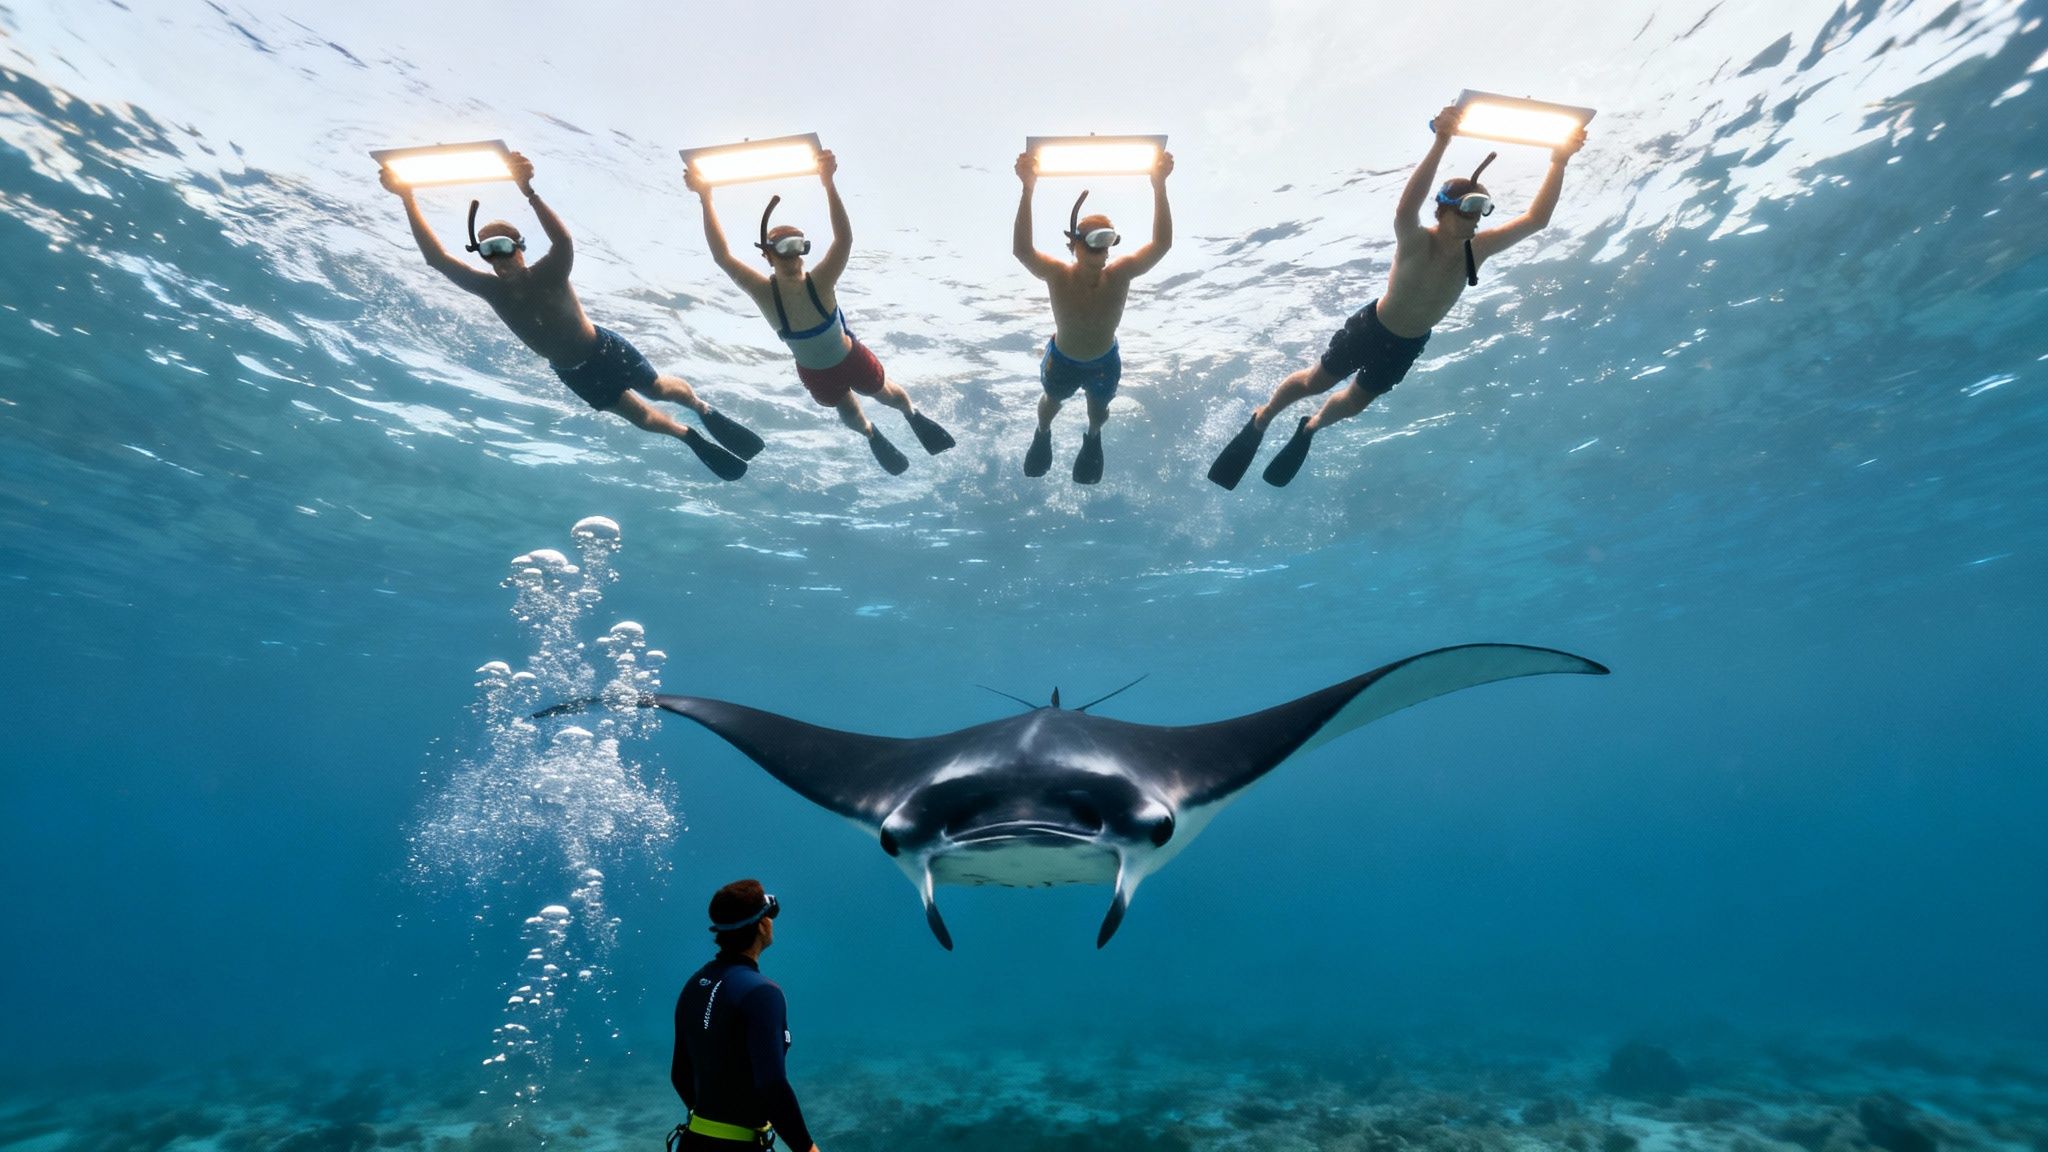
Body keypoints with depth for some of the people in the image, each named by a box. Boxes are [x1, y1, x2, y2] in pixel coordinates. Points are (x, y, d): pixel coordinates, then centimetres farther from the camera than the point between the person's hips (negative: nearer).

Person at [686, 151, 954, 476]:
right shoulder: (765, 294, -30)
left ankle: (914, 416, 62)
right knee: (851, 417, 27)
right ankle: (872, 435, 64)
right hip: (815, 374, 1)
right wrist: (706, 199, -42)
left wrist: (829, 184, -60)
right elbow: (722, 256, -37)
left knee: (888, 395, 26)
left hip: (852, 359, -1)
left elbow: (844, 239, -47)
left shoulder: (820, 283, -34)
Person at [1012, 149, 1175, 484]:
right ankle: (1042, 435, 67)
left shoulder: (1120, 274, -31)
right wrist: (1028, 190, -65)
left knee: (1098, 410, 30)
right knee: (1052, 401, 31)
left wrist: (1159, 186, -55)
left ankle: (1092, 439, 68)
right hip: (1061, 360, -1)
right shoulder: (1058, 275, -35)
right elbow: (1021, 250, -54)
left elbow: (1162, 244, -44)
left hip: (1105, 362, 1)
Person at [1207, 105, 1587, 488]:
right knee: (1315, 382, 10)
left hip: (1408, 345, 5)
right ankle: (1262, 419, 39)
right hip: (1371, 328, -5)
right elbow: (1406, 207, -55)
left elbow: (1536, 219, -14)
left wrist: (1559, 162, -25)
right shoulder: (1415, 242, -32)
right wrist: (1441, 142, -67)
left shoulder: (1477, 250, -17)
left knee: (1353, 404, 21)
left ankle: (1311, 427, 54)